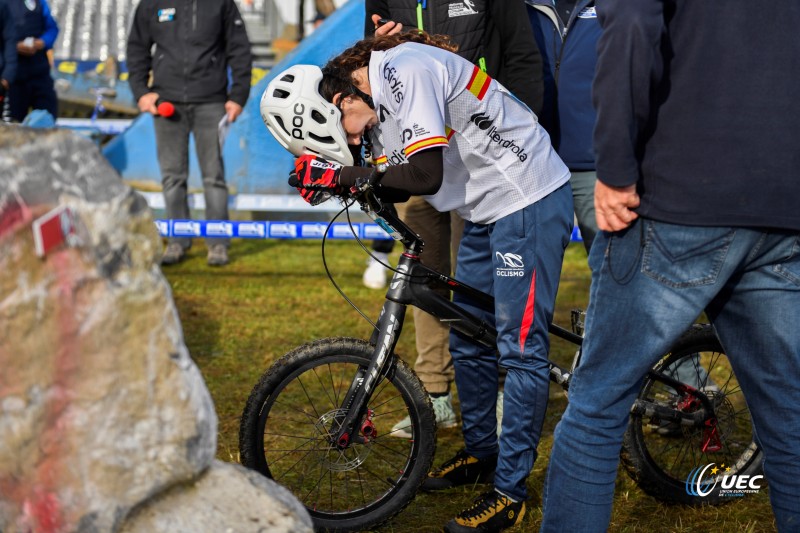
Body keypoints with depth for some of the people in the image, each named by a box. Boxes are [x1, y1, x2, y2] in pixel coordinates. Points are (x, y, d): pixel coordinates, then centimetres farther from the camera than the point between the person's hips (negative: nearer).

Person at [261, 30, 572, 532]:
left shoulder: (406, 70, -23)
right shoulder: (377, 97, 6)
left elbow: (426, 174, -29)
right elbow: (396, 183, 7)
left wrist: (342, 173, -22)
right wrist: (335, 179, -8)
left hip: (529, 199, -10)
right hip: (488, 209, 10)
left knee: (520, 347, -6)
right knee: (468, 339, 16)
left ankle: (510, 491, 0)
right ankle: (481, 451, 32)